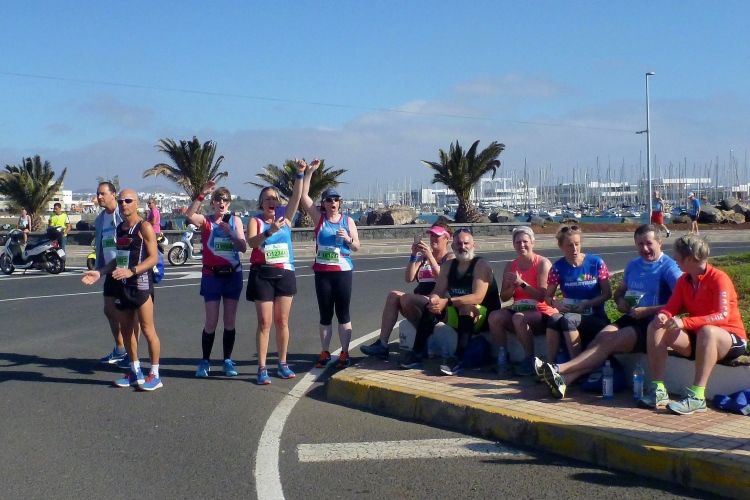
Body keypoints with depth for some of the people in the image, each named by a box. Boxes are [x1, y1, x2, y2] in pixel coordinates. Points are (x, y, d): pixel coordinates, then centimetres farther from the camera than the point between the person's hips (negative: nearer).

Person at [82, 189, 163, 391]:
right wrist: (100, 272, 12)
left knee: (147, 329, -4)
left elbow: (153, 257, -15)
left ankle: (155, 374, 4)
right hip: (122, 284, 8)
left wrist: (131, 271, -25)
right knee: (125, 329, 11)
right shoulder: (119, 228, 15)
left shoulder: (144, 227, -8)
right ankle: (135, 372, 23)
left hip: (141, 283, -8)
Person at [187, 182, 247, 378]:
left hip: (233, 274, 2)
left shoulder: (235, 220, 4)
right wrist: (202, 194, -29)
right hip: (212, 275, -2)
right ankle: (205, 361, 13)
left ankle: (227, 361, 16)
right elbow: (189, 215, -24)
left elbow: (244, 247, -3)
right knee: (211, 321, -1)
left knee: (230, 321, 6)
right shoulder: (206, 221, -1)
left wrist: (230, 233, -15)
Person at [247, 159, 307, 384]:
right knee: (265, 322, -3)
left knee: (282, 321, 9)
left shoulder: (285, 218, 7)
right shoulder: (255, 221, -2)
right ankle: (262, 368, 2)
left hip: (285, 274, 3)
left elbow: (296, 197, -6)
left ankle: (282, 364, 20)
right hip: (263, 275, -3)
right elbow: (252, 242, -20)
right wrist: (269, 231, -36)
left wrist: (300, 174, -18)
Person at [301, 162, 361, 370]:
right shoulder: (319, 217, 3)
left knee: (343, 313, 2)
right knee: (325, 314, 7)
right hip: (322, 272, 1)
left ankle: (344, 353, 8)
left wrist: (347, 238, -15)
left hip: (343, 272, 0)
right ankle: (325, 353, 15)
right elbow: (303, 195, -5)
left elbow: (357, 247, 6)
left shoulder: (348, 220, 3)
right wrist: (309, 171, -13)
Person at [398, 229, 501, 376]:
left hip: (483, 316, -6)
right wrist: (434, 301, -26)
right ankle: (416, 354, -14)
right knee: (431, 307, -13)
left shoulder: (481, 265, -13)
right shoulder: (450, 265, 6)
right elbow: (437, 292, 0)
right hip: (458, 314, 6)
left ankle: (458, 359, -43)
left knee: (466, 308, -35)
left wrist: (447, 302, -36)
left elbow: (478, 297, -27)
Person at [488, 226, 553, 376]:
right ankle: (502, 356, -9)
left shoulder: (542, 263, -8)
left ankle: (529, 360, -21)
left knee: (519, 318, -36)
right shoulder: (510, 266, 10)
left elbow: (542, 296, -16)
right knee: (494, 316, -22)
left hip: (541, 313, -5)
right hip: (518, 310, 5)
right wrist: (513, 286, -13)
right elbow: (503, 297, 7)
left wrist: (521, 283, -25)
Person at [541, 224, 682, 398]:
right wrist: (620, 301, 6)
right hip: (630, 319, 6)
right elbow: (619, 291, 30)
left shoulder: (669, 267, -5)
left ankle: (560, 369, -34)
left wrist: (647, 311, -18)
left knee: (609, 341, -26)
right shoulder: (633, 265, 18)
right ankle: (565, 379, -40)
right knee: (601, 336, -23)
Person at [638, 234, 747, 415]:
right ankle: (658, 390, -22)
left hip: (731, 340, -6)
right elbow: (670, 309, 1)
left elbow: (722, 316, -28)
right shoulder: (683, 280, 4)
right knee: (656, 327, -14)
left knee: (707, 331, -40)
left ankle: (697, 396, -40)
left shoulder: (719, 278, -16)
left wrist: (685, 322, -38)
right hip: (696, 338, 7)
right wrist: (662, 316, -25)